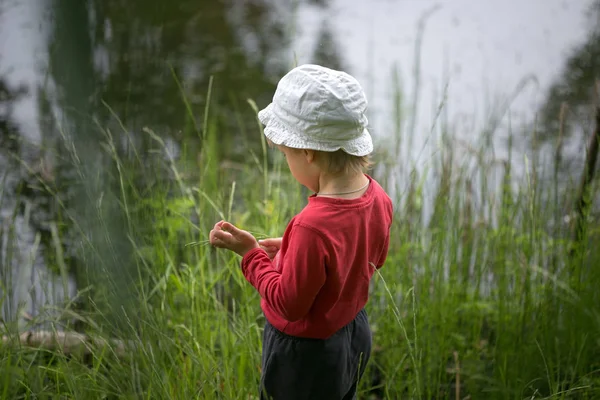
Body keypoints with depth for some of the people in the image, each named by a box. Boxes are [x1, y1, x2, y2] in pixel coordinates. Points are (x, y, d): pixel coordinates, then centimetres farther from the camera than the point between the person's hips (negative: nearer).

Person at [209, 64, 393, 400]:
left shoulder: (312, 227, -37)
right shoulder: (378, 198, -13)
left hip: (306, 354, -7)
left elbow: (289, 305, -26)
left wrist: (250, 252, -18)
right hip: (355, 334, 7)